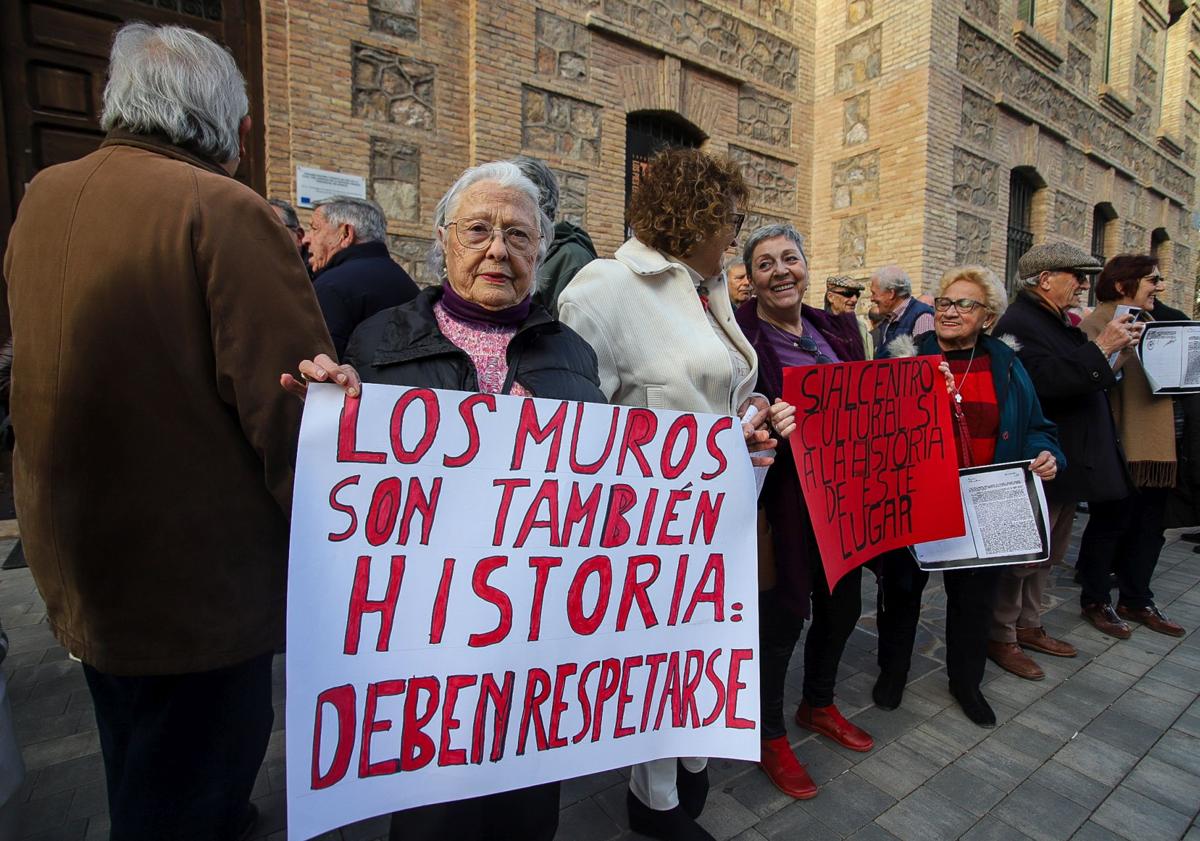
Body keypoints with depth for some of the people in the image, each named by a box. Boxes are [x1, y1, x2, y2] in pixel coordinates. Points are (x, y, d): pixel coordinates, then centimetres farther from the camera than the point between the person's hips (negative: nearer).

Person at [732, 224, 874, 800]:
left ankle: (818, 704, 47)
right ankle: (769, 735, 31)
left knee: (842, 605, 19)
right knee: (783, 614, 5)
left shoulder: (838, 330, 9)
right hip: (784, 499, -7)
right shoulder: (739, 335, -11)